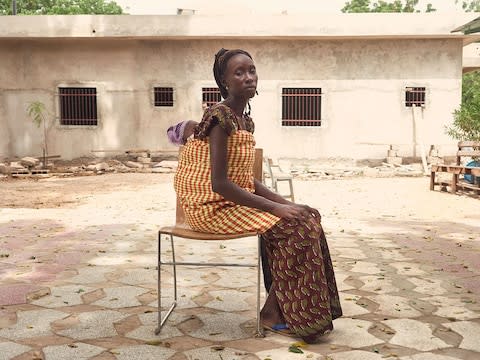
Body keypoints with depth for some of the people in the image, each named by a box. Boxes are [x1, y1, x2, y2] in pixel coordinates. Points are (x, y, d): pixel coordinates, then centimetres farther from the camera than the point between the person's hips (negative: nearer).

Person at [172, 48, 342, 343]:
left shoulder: (246, 120, 11)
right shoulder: (220, 116, -18)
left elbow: (247, 178, 11)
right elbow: (219, 184, -24)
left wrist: (285, 202, -1)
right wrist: (274, 208, -22)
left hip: (236, 199, 9)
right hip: (213, 205, -9)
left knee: (308, 216, -1)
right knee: (293, 226, -18)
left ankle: (297, 308, 4)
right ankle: (273, 312, -4)